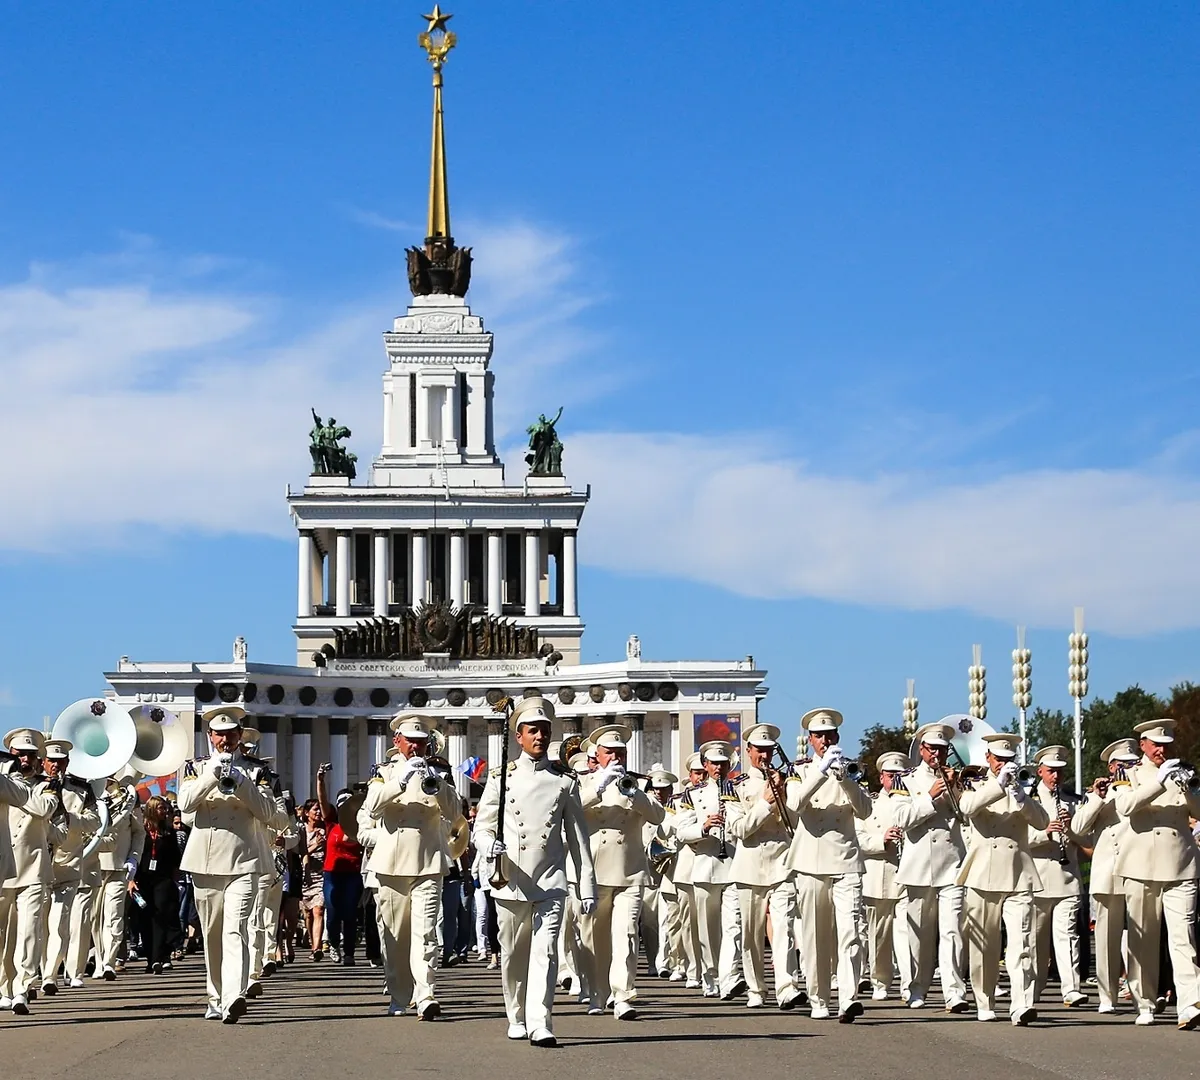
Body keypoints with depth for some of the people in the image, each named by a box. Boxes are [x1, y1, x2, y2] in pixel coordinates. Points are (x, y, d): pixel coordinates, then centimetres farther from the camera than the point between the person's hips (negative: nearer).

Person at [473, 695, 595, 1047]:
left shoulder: (565, 781, 7)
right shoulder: (501, 778, 5)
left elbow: (577, 836, 9)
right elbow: (481, 825, 7)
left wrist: (588, 887, 6)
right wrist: (491, 845, -17)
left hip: (550, 882, -1)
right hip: (510, 881, 1)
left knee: (545, 951, -13)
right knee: (513, 955, 9)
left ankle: (540, 1025, -18)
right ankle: (517, 1019, 27)